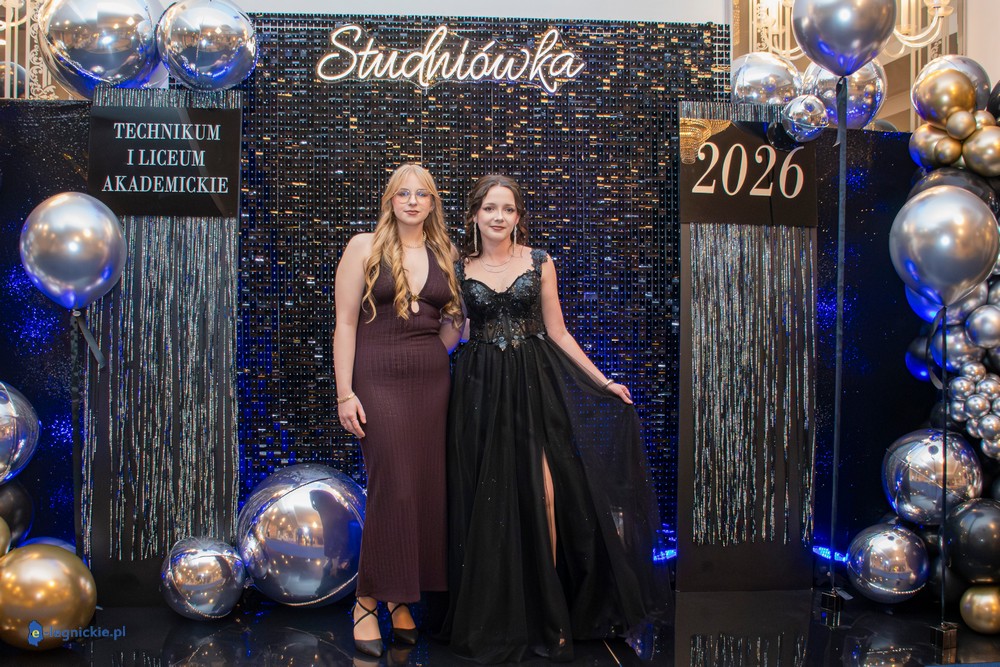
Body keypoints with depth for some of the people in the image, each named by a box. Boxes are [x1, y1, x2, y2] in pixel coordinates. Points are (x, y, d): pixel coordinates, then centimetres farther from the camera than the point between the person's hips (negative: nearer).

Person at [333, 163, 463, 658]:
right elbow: (346, 323, -3)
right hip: (379, 381, -4)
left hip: (433, 382, 4)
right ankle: (368, 600, 6)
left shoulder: (445, 255, 12)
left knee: (428, 488, 3)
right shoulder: (364, 247, 1)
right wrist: (345, 393, -10)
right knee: (393, 487, -9)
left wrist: (434, 355, 1)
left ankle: (401, 599, 16)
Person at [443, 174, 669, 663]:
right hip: (480, 391, 0)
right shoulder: (460, 269, 6)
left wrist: (603, 382, 4)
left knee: (542, 496, -7)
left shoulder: (539, 262, 5)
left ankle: (546, 614, 7)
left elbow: (558, 333, 7)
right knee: (490, 500, 1)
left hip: (534, 386, 0)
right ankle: (494, 618, 15)